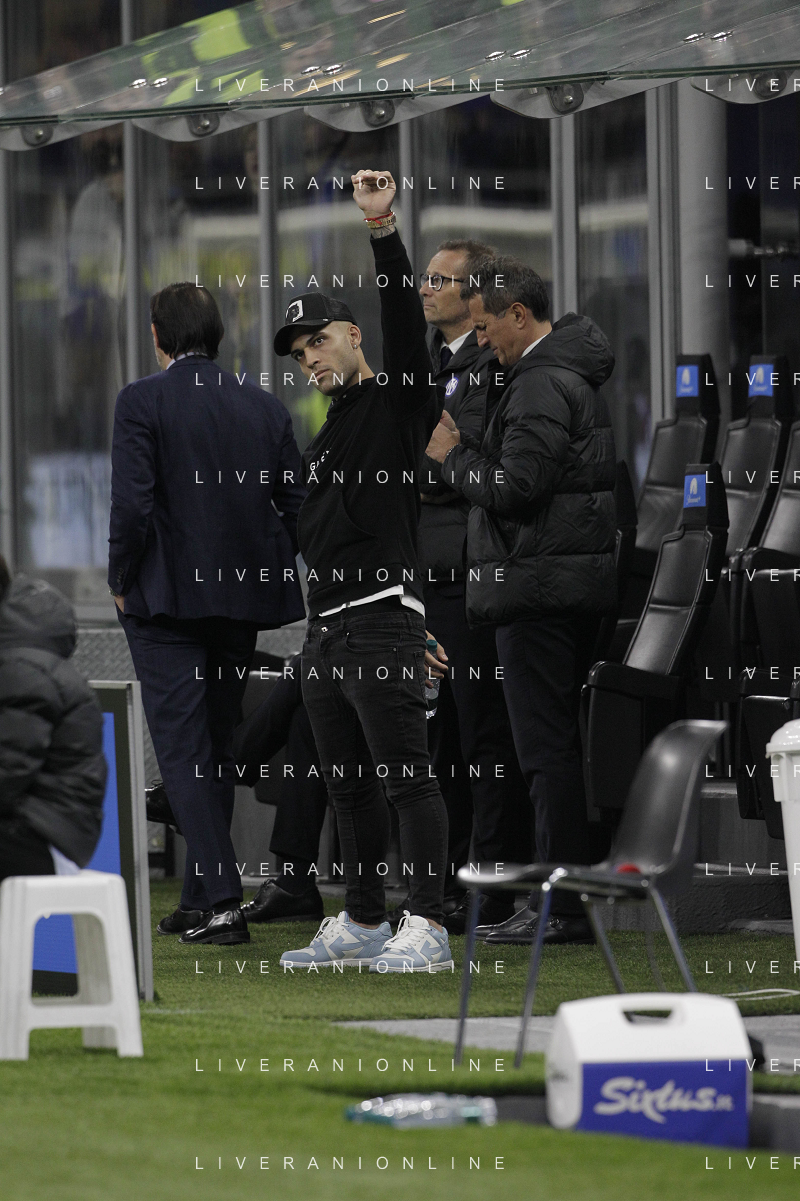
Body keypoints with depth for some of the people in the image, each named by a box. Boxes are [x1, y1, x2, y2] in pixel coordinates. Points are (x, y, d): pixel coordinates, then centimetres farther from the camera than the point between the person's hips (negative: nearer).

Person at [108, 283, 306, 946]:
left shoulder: (143, 401, -9)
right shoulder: (265, 406, 6)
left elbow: (132, 503, -17)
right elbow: (297, 505, 5)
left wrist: (122, 580, -3)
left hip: (167, 595, -5)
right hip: (243, 598, 5)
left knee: (183, 749, -5)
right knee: (217, 747, 15)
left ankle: (222, 899, -15)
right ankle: (202, 900, 21)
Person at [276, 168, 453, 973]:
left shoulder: (397, 401, -2)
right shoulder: (325, 437, 23)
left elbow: (405, 322, -20)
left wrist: (382, 229, -30)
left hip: (382, 626, -9)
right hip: (324, 634, 9)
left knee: (407, 777, -10)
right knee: (349, 786, 12)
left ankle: (427, 928, -12)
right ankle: (362, 922, 18)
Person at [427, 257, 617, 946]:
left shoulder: (541, 386, -15)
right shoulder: (572, 378, 19)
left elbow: (514, 488, -21)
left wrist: (454, 456, -6)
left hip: (539, 590, -10)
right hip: (578, 582, 11)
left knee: (545, 747, -8)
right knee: (560, 743, 13)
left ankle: (563, 910, -9)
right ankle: (577, 895, 16)